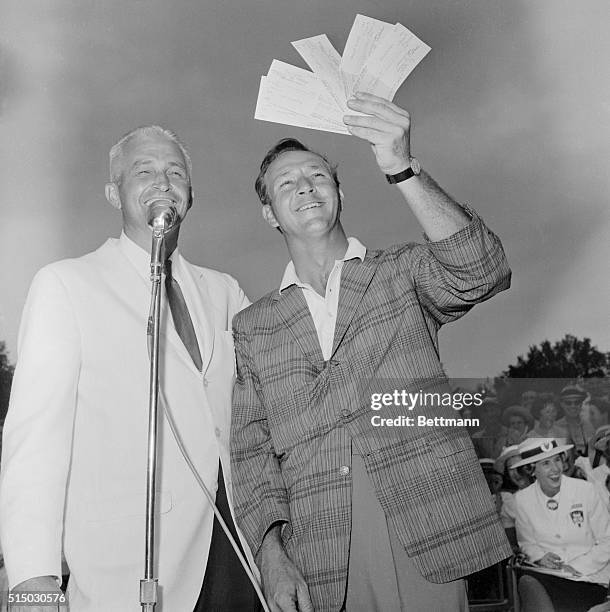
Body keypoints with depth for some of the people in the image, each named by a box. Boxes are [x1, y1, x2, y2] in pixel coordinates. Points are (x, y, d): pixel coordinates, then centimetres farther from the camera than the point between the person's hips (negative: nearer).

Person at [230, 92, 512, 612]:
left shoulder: (403, 274, 7)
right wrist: (271, 554, -6)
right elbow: (251, 449, 7)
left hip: (425, 536, -1)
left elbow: (481, 273, -14)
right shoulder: (252, 328, 10)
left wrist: (401, 168, -24)